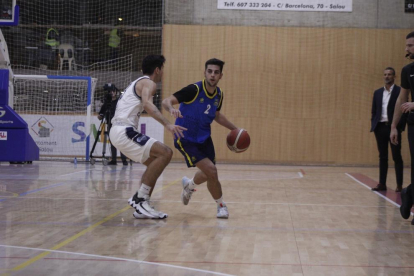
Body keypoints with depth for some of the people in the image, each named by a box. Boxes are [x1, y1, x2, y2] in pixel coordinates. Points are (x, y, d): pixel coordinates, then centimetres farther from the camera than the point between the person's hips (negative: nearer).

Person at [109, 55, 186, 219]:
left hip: (119, 130, 10)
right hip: (124, 131, -10)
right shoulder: (148, 83, -6)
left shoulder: (137, 83, 25)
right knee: (165, 153, -19)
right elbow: (147, 104, -25)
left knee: (155, 162, 16)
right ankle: (141, 200, -18)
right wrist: (167, 124, -37)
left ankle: (141, 207, 8)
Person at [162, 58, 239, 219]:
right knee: (211, 170, -17)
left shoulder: (219, 94, 0)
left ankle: (189, 185, 51)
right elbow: (166, 101, -26)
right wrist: (171, 109, -48)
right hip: (186, 139, -7)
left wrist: (234, 129, 18)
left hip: (204, 138, 7)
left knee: (209, 174, 17)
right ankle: (221, 205, 6)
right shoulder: (194, 90, -21)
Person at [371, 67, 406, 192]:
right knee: (382, 157, 8)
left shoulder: (400, 92, -2)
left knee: (397, 157, -1)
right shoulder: (377, 92, 13)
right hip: (380, 127, 5)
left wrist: (401, 127, -12)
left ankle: (399, 185, 4)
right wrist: (373, 125, 5)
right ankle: (382, 183, 12)